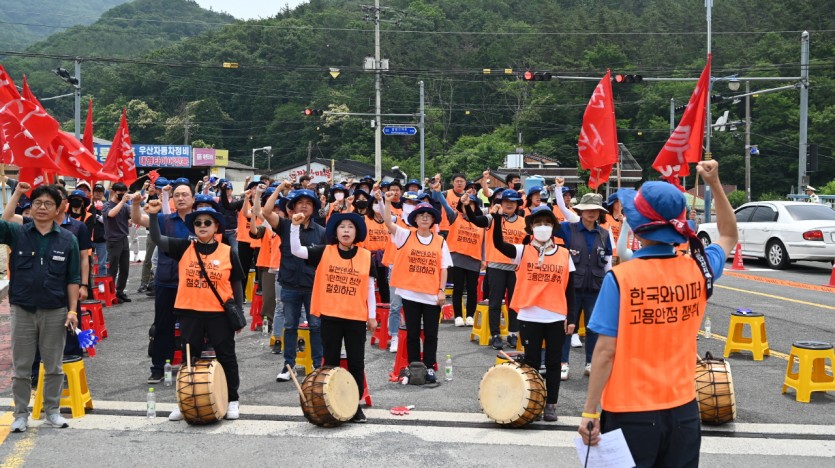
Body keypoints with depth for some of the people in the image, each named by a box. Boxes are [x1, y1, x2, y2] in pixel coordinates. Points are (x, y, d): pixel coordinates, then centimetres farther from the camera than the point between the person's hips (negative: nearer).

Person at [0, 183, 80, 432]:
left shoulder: (67, 239, 0)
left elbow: (73, 279, 2)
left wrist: (72, 310, -3)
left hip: (55, 312, 0)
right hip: (22, 311, 0)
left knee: (54, 367, 10)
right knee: (21, 368, 9)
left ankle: (52, 411, 24)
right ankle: (21, 414, 20)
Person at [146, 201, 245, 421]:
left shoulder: (228, 252, -1)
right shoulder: (184, 248, 2)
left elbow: (237, 284, 4)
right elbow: (158, 240, -9)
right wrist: (153, 215, -24)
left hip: (220, 314, -1)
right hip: (189, 312, 1)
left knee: (226, 357, 8)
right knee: (190, 358, 12)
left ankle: (232, 401, 21)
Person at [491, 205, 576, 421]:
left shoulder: (564, 255, 5)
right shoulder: (523, 251, 1)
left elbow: (569, 289, 6)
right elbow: (499, 244, -17)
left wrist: (571, 318, 0)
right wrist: (497, 219, -30)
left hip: (557, 319, 1)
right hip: (529, 318, -1)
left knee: (553, 363, 9)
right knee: (531, 362, 8)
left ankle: (551, 404, 18)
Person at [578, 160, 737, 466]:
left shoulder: (621, 278, -15)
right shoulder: (698, 269, -3)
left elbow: (606, 351, -15)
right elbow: (729, 237, 19)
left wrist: (590, 411, -8)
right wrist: (715, 184, 18)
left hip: (630, 414, -4)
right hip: (683, 409, 4)